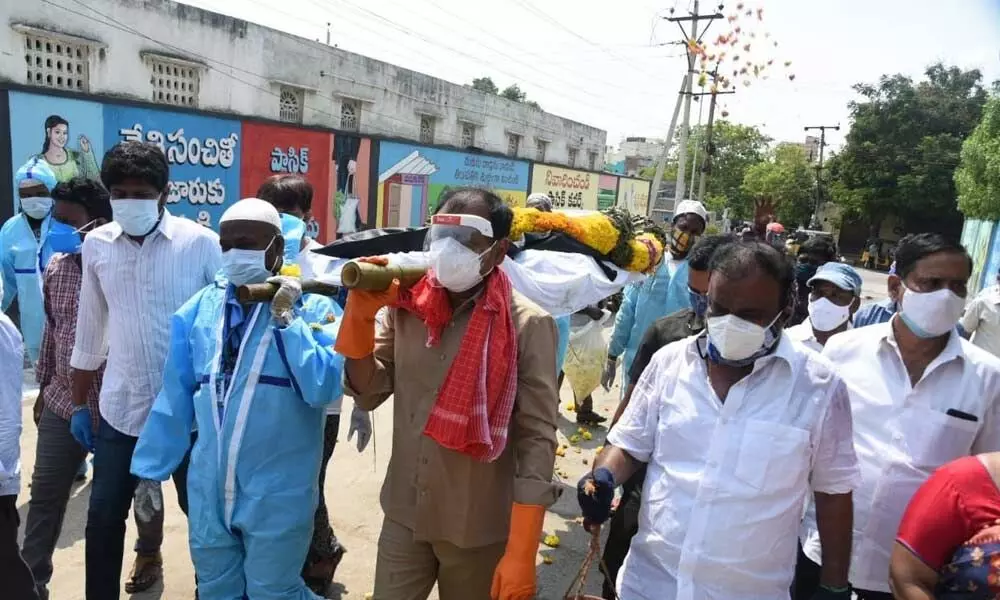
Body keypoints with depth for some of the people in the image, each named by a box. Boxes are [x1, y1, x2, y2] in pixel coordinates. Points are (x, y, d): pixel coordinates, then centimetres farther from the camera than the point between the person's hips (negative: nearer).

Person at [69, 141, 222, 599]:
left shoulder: (200, 243, -10)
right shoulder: (96, 245, 1)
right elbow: (90, 330, 10)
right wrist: (79, 404, 13)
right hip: (120, 407, 3)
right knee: (104, 517, 13)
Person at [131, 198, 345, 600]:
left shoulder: (313, 307, -11)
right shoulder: (201, 307, 1)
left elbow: (324, 389, -23)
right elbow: (176, 393, 7)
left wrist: (286, 318, -22)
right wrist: (151, 468, 11)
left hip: (277, 495, -4)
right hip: (208, 490, 4)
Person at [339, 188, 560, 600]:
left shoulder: (527, 325, -14)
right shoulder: (406, 305, -2)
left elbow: (537, 440, -13)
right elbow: (369, 393, 2)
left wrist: (521, 554, -14)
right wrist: (361, 316, -13)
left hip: (478, 528, -3)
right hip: (403, 516, 3)